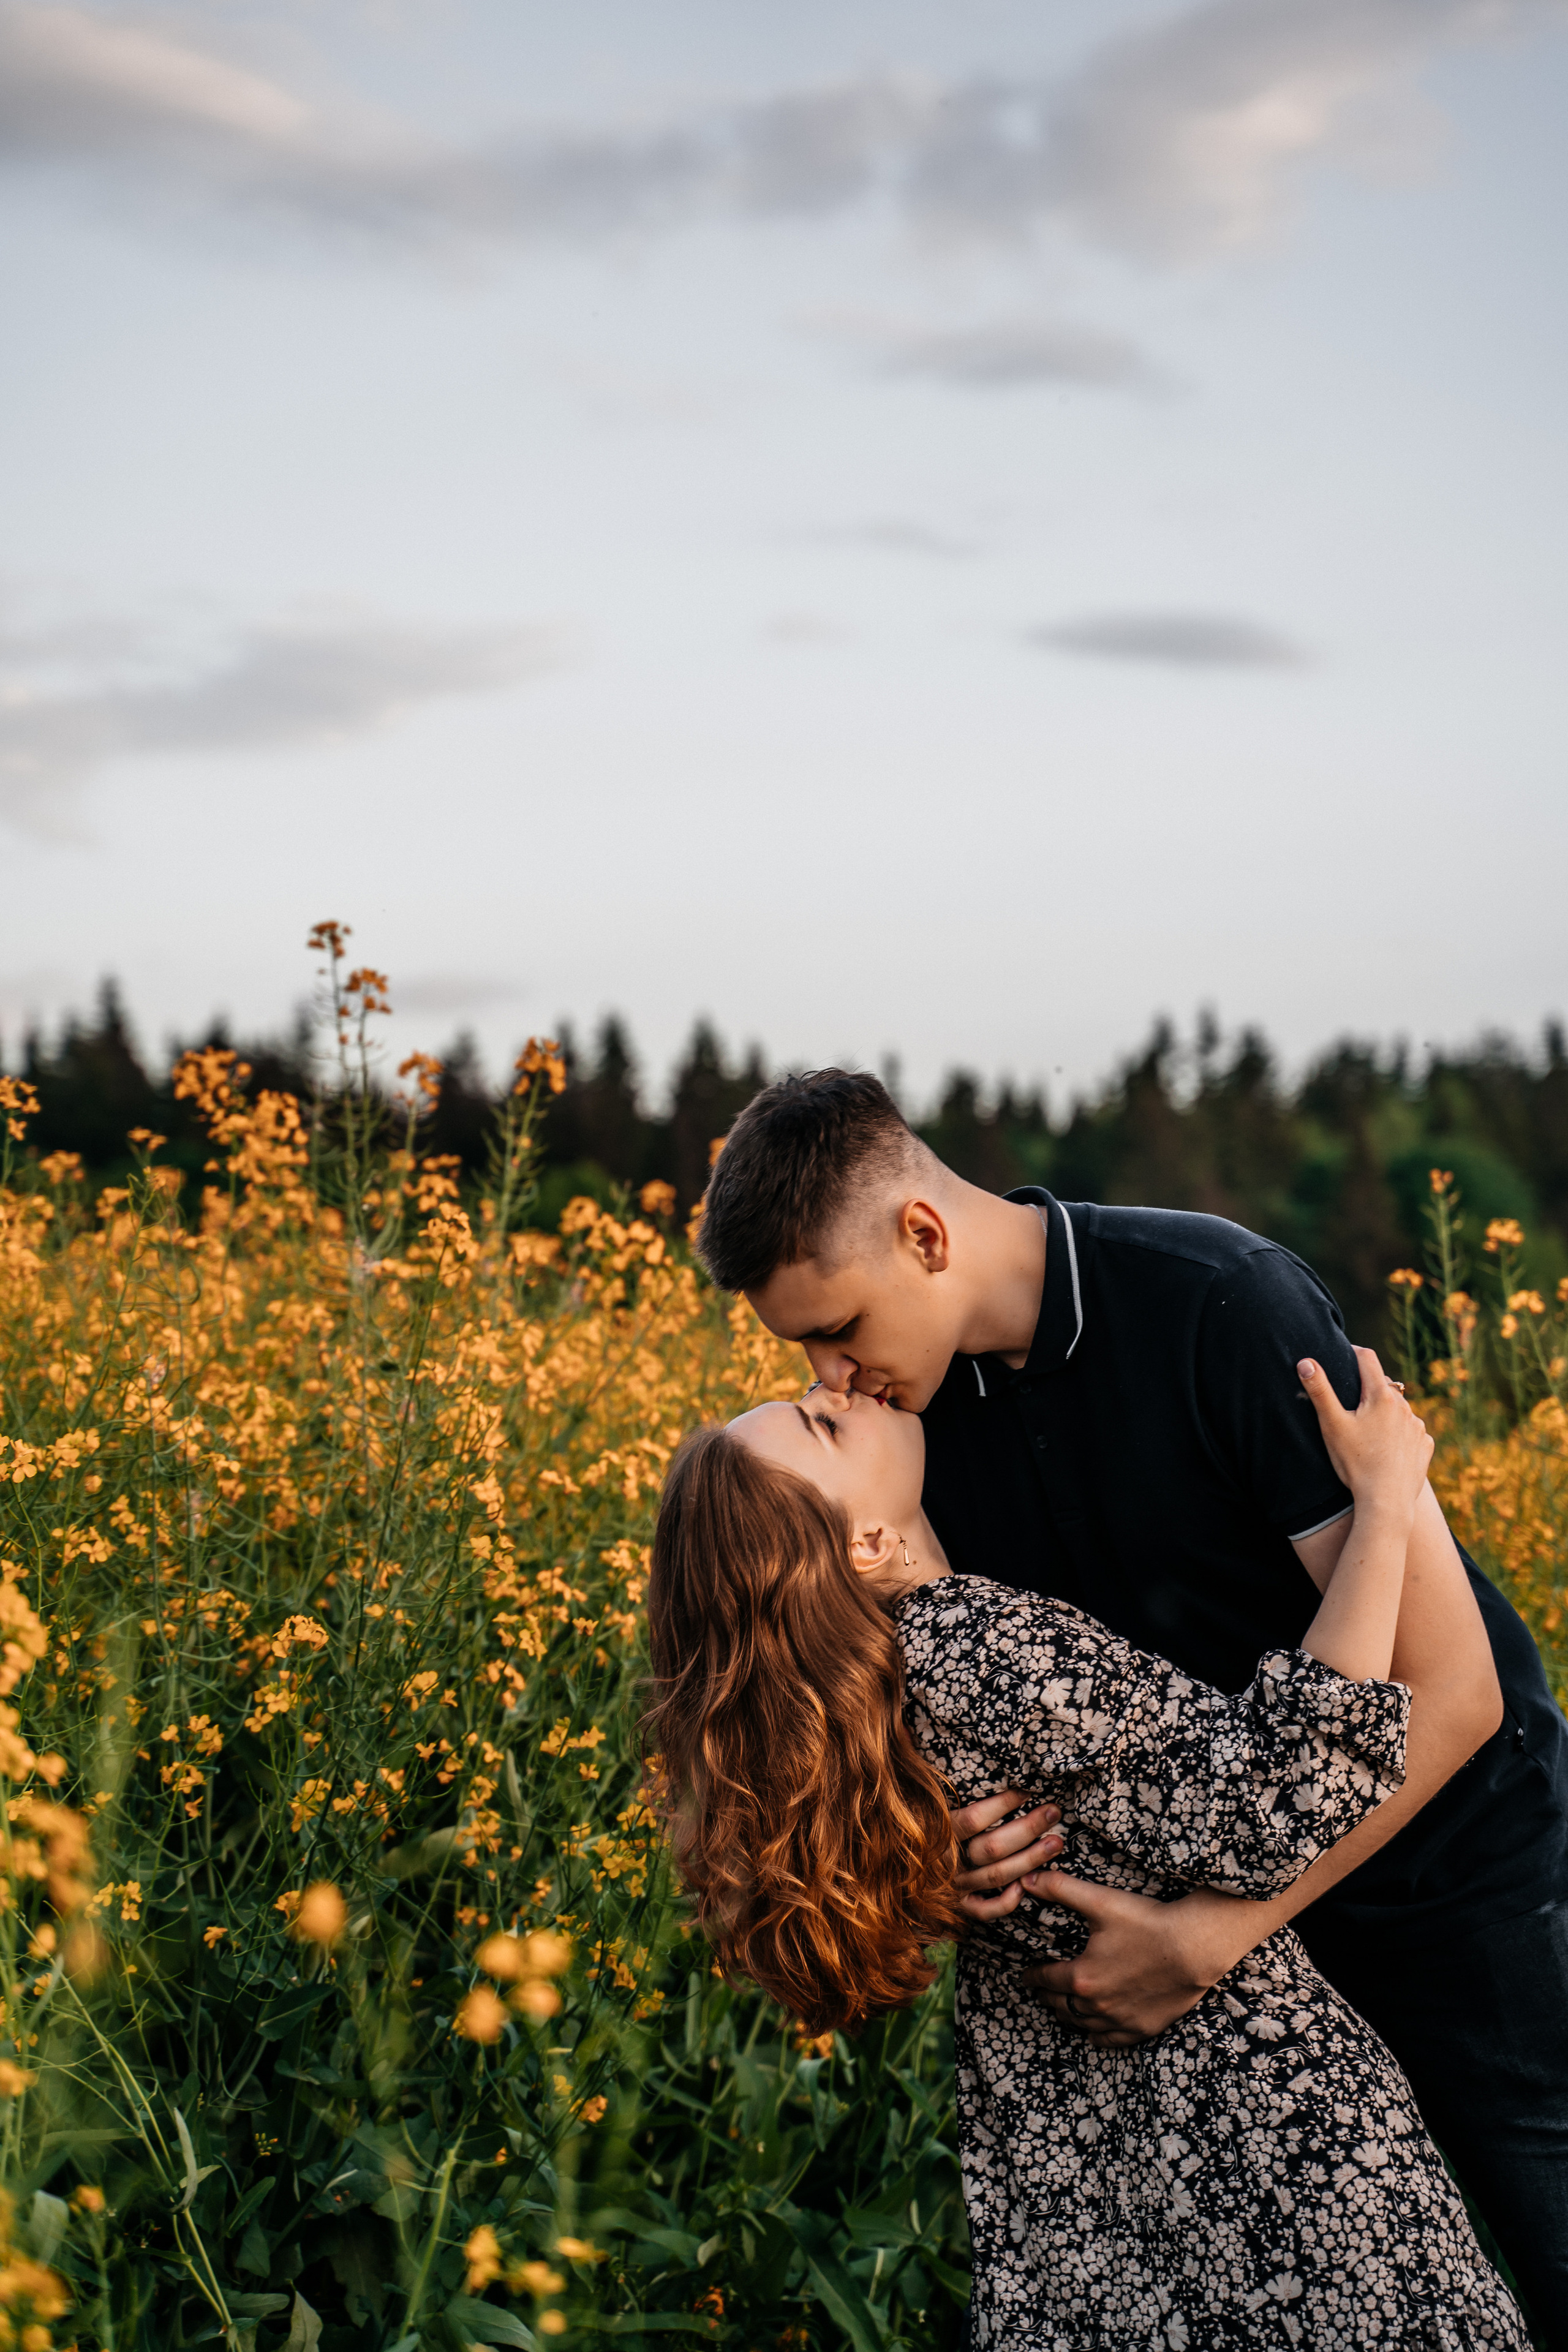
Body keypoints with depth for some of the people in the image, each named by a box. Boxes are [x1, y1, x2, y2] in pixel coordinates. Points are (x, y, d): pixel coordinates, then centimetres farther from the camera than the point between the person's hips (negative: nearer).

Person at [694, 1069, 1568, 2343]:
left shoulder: (1231, 1306, -29)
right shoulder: (925, 1399, -8)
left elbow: (1449, 1695, -29)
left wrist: (1212, 1935, -31)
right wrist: (952, 1822, -23)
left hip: (1450, 1846, -5)